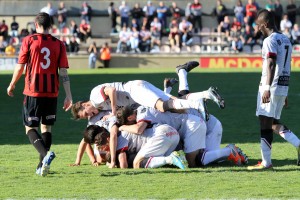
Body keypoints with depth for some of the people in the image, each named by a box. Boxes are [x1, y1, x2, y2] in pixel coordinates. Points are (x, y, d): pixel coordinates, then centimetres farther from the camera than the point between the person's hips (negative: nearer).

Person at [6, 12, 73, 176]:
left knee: (30, 128, 2)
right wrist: (68, 96, 2)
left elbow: (20, 66, -1)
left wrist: (12, 85, 14)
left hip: (33, 92, -3)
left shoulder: (29, 41, -4)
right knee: (46, 127, 13)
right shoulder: (58, 44, 3)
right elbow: (63, 72, 0)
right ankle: (42, 166, 9)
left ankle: (45, 154, -25)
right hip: (52, 93, 3)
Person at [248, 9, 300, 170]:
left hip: (271, 87, -9)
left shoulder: (270, 41, -11)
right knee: (274, 124, 16)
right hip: (283, 88, 9)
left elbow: (271, 65, -21)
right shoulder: (286, 41, 16)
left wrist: (267, 88, -27)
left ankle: (266, 162, -4)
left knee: (265, 124, -5)